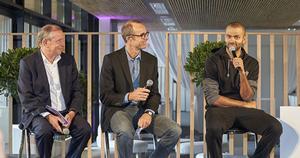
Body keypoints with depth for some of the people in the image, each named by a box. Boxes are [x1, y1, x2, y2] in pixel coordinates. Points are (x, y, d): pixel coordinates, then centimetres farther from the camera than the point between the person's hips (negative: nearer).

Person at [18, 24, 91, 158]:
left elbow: (77, 91, 9)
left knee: (85, 129, -22)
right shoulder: (27, 63, -3)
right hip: (39, 113, -3)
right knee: (45, 131, -34)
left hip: (66, 112, 4)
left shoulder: (69, 60, 9)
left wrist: (72, 112, -10)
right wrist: (48, 116, -20)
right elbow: (26, 97, -8)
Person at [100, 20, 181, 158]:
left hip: (143, 110, 4)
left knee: (175, 131, -18)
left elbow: (155, 94, 7)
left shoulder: (151, 60, 8)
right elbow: (105, 96, -5)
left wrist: (149, 113, -14)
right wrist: (129, 96, -22)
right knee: (126, 132, -37)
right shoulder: (111, 59, -4)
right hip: (118, 110, -4)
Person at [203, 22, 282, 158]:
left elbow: (247, 97, -2)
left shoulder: (252, 63, 7)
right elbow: (212, 98, -9)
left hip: (244, 111, 3)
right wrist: (244, 105, -4)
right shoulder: (213, 61, -2)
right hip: (220, 109, -3)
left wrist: (242, 72, -17)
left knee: (276, 127, -21)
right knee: (213, 128, -38)